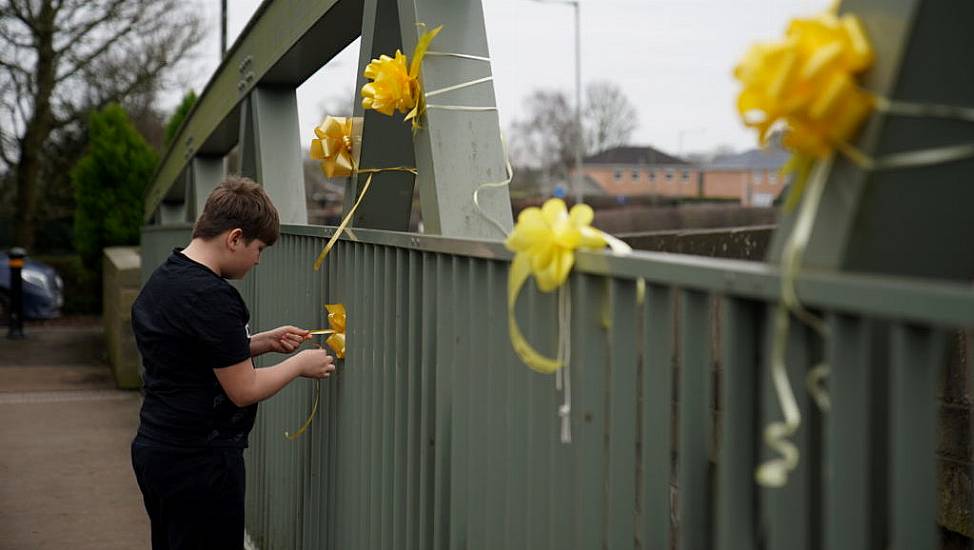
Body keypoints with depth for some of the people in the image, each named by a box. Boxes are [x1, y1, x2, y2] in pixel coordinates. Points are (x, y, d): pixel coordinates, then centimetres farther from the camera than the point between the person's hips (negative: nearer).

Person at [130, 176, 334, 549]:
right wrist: (300, 364, -3)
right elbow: (244, 389, -18)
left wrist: (263, 342, 13)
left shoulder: (161, 280, 8)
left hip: (154, 448, 10)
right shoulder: (211, 297, -21)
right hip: (199, 461, -10)